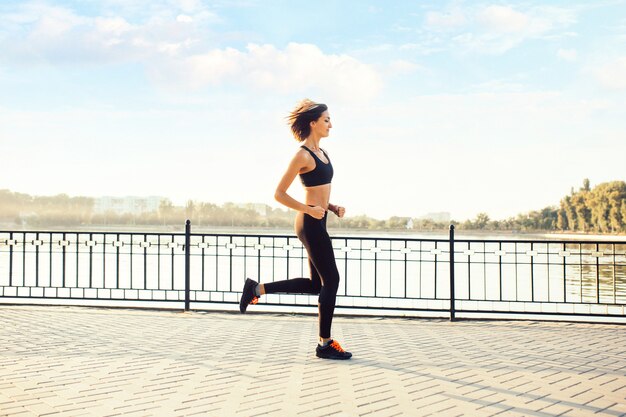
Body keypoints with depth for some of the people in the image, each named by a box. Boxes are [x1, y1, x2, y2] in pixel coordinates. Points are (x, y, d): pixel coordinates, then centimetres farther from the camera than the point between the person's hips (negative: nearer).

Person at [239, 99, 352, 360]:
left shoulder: (322, 153, 15)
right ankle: (325, 343, 7)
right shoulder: (303, 155, -12)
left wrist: (333, 207, 8)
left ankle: (257, 288, 21)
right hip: (310, 224, -10)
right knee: (331, 280, -3)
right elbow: (279, 194, -14)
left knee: (316, 284, 14)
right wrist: (309, 210, -19)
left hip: (317, 223, 10)